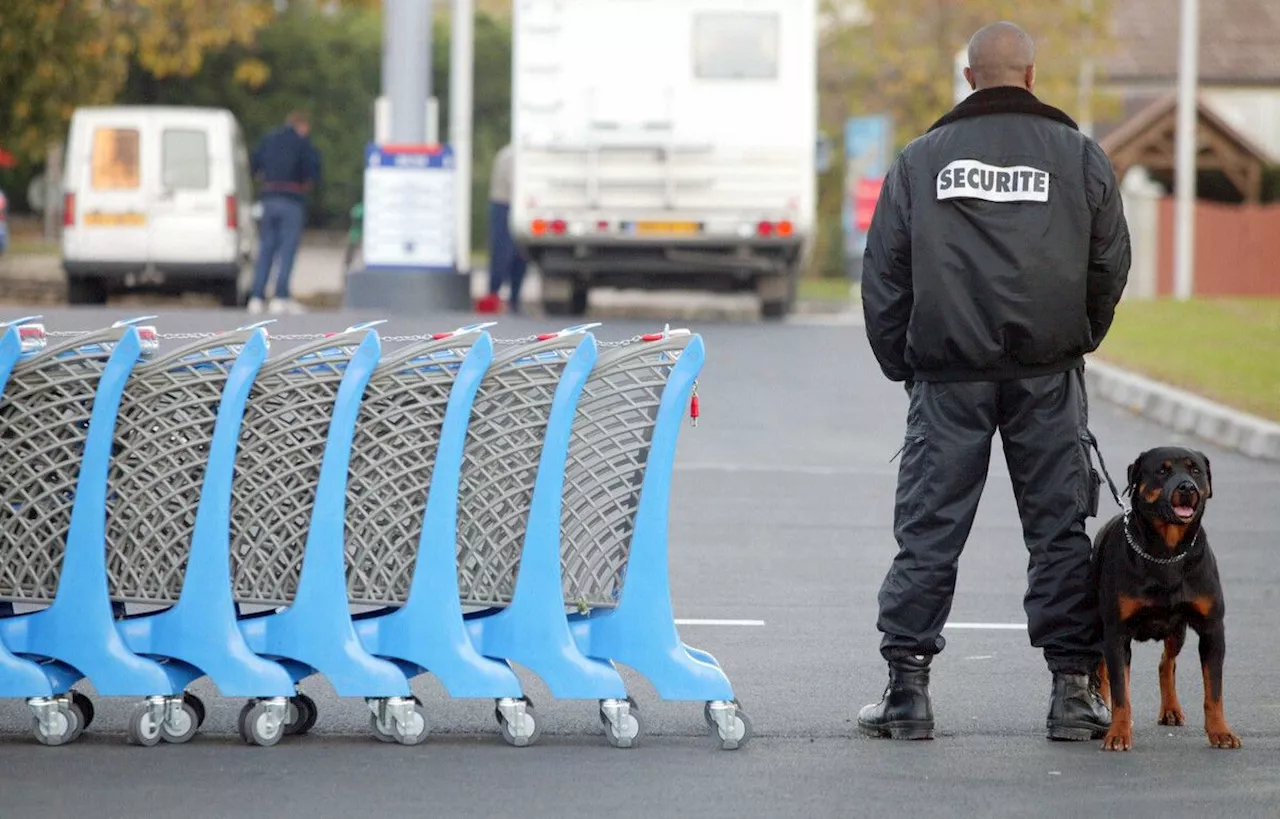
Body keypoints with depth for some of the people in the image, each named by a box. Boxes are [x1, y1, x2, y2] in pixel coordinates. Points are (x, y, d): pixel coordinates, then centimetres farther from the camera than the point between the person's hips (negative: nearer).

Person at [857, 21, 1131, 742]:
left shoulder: (921, 159, 5)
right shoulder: (1079, 156, 3)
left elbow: (883, 275, 6)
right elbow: (1111, 263, 7)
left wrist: (904, 365, 13)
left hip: (948, 376, 0)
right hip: (1047, 378, 0)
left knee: (929, 528, 4)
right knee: (1060, 530, 6)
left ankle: (908, 688, 1)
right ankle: (1074, 689, 6)